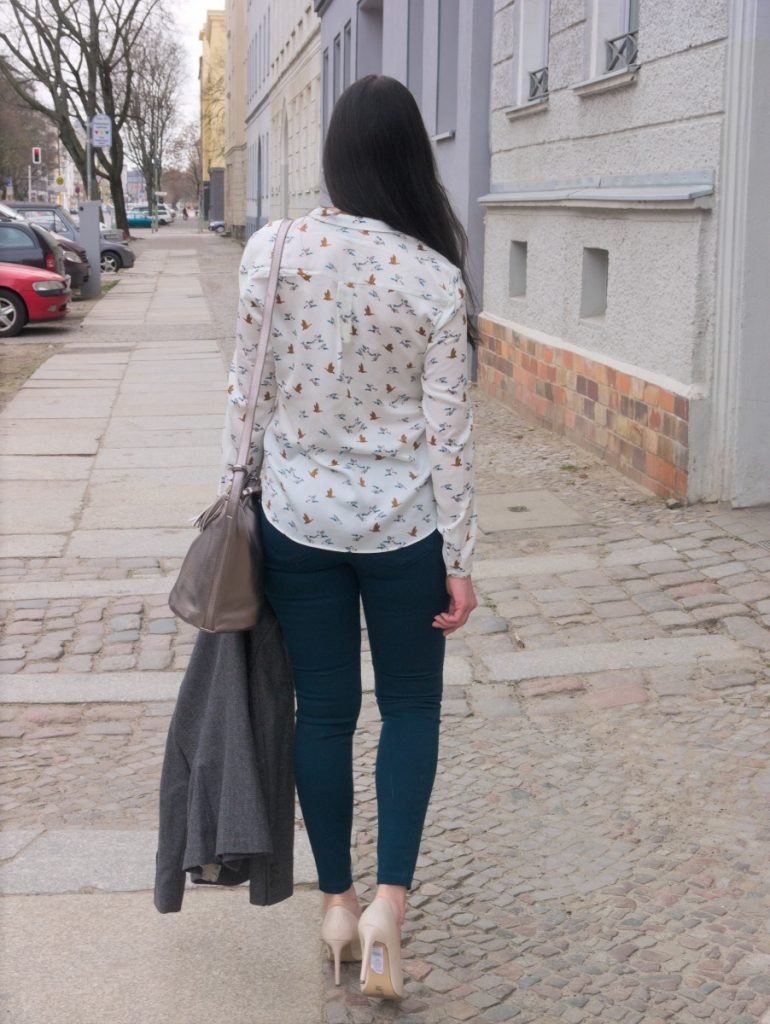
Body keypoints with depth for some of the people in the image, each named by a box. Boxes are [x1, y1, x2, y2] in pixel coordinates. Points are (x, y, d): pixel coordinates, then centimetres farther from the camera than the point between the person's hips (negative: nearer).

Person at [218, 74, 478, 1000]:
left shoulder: (272, 249, -8)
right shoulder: (435, 277, -11)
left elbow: (248, 386, -3)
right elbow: (447, 427, -9)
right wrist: (458, 559, -2)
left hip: (298, 515, 2)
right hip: (402, 523, -1)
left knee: (324, 710, 14)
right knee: (410, 706, 16)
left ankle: (337, 905, 27)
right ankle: (389, 899, 5)